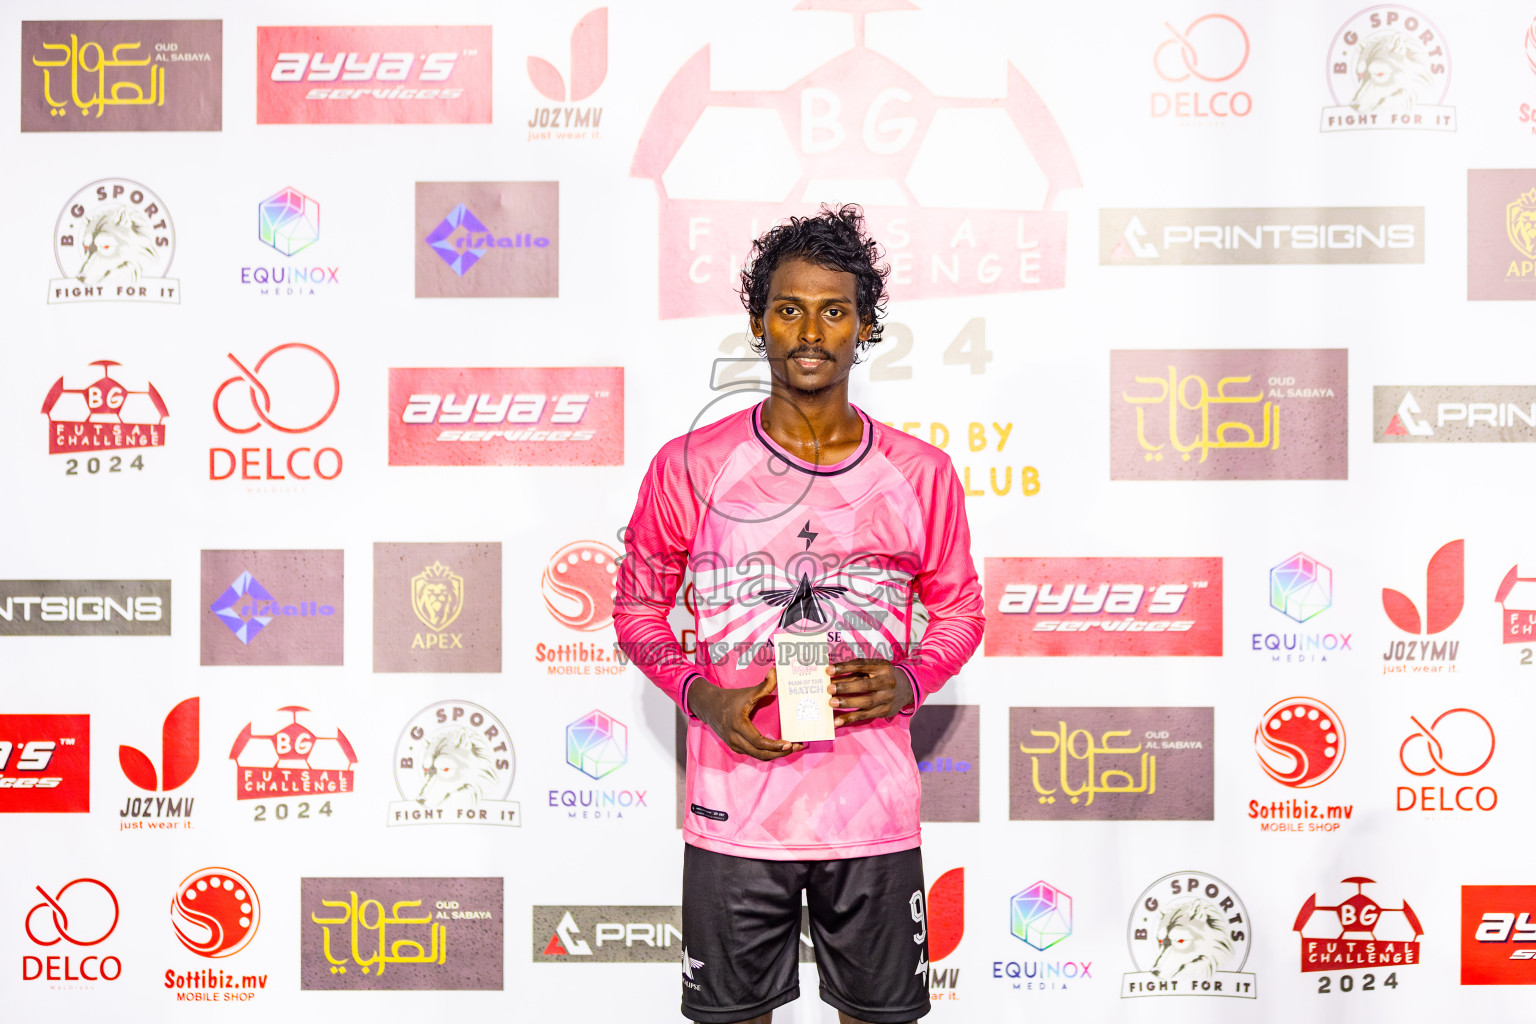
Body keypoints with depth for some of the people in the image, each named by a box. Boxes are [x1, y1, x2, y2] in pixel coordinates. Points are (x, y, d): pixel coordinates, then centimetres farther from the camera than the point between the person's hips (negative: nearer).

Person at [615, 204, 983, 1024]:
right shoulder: (690, 466, -3)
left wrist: (908, 682, -10)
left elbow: (958, 610, 11)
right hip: (736, 809, -1)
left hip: (873, 810, 1)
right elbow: (637, 603, 6)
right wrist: (702, 696, -11)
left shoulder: (921, 474, 0)